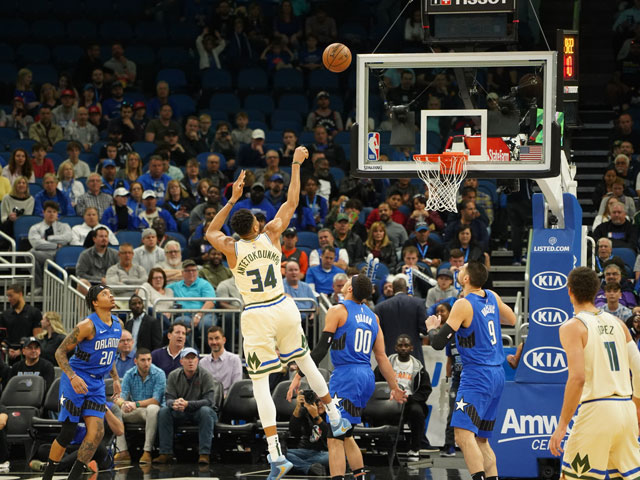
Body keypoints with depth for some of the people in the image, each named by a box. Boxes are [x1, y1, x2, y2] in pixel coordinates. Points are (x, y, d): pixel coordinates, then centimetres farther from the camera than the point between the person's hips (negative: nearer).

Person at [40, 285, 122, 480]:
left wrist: (115, 378, 19)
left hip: (96, 384, 6)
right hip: (76, 382, -6)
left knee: (96, 432, -7)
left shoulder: (117, 324, 6)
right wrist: (72, 377, -26)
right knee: (67, 432, -4)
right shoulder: (88, 325, -17)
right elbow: (60, 352, -14)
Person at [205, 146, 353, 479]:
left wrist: (232, 199, 13)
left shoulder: (231, 249, -8)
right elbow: (291, 202, 8)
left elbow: (211, 232, 15)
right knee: (305, 360, 27)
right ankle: (335, 416, 37)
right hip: (283, 308, 3)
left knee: (260, 383, -3)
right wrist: (296, 165, 16)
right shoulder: (271, 236, -5)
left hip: (256, 316, -3)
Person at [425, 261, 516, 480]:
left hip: (477, 377, -9)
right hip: (497, 374, 9)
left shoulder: (463, 305, -14)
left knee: (463, 435, -18)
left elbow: (438, 343, -14)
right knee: (481, 439, 16)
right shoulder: (492, 297, 8)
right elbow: (511, 320, 28)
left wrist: (432, 328, 7)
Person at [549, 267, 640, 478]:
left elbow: (578, 377, -16)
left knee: (572, 475, 2)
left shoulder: (572, 327, -5)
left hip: (597, 411, -6)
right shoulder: (617, 324, 14)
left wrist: (562, 425, -15)